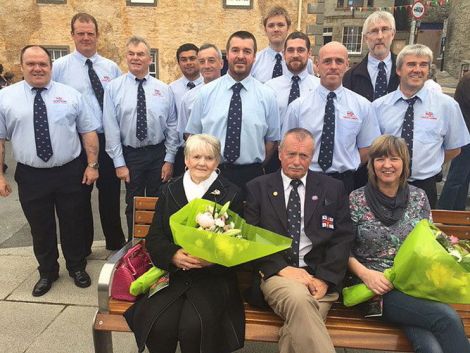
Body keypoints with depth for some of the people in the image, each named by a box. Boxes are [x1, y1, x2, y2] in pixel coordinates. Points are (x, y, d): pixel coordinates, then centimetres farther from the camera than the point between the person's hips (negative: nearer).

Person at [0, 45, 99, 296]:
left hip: (69, 173, 0)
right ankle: (47, 272, 36)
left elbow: (88, 132, 1)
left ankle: (77, 267, 36)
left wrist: (92, 165, -5)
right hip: (30, 176, 0)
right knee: (40, 228, 14)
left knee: (72, 225, 13)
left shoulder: (70, 95, 1)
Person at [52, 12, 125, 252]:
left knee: (111, 193, 12)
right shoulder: (59, 67, -3)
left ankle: (115, 242, 31)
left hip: (108, 140, 2)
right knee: (80, 196, 12)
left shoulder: (111, 68, 5)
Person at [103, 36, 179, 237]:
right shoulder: (113, 88, -3)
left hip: (159, 153, 1)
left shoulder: (163, 89, 0)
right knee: (134, 205, 12)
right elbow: (111, 128, -6)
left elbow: (172, 126, 0)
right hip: (131, 154, -1)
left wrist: (169, 159, -4)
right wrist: (119, 163, -9)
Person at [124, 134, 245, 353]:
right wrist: (174, 255, -15)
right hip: (171, 273, 2)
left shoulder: (231, 194, 4)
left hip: (212, 276, -2)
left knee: (194, 327, -26)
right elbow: (153, 238, 5)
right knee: (159, 326, -22)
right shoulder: (169, 191, 11)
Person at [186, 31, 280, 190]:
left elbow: (272, 139, 4)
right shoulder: (205, 92, 0)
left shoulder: (267, 95, 0)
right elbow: (193, 135, 3)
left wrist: (255, 170, -2)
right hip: (211, 173, 0)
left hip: (251, 176, 0)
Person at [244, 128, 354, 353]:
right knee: (299, 298, -34)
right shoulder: (258, 188, 9)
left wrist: (324, 278, -9)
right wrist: (282, 268, -13)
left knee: (296, 331, -26)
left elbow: (343, 239, 6)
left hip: (319, 275, 1)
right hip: (276, 273, -1)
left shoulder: (333, 189, 12)